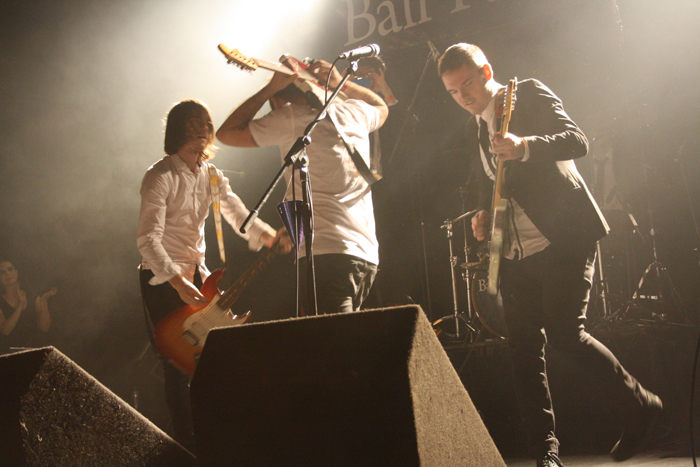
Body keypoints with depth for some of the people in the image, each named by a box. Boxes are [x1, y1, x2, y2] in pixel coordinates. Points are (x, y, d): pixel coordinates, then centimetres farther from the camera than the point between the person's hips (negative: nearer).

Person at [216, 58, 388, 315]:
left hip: (328, 254, -7)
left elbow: (226, 133, 10)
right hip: (368, 255, 7)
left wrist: (269, 88, 11)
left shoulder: (290, 119, 0)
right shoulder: (354, 111, 16)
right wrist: (342, 83, 28)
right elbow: (381, 107, 41)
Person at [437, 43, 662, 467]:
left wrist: (524, 147, -32)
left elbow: (577, 141, -15)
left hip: (564, 237, -7)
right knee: (525, 349, 0)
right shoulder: (474, 130, 19)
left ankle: (640, 404, 7)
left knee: (565, 332, -15)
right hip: (516, 253, 7)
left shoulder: (529, 95, -1)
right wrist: (484, 215, 3)